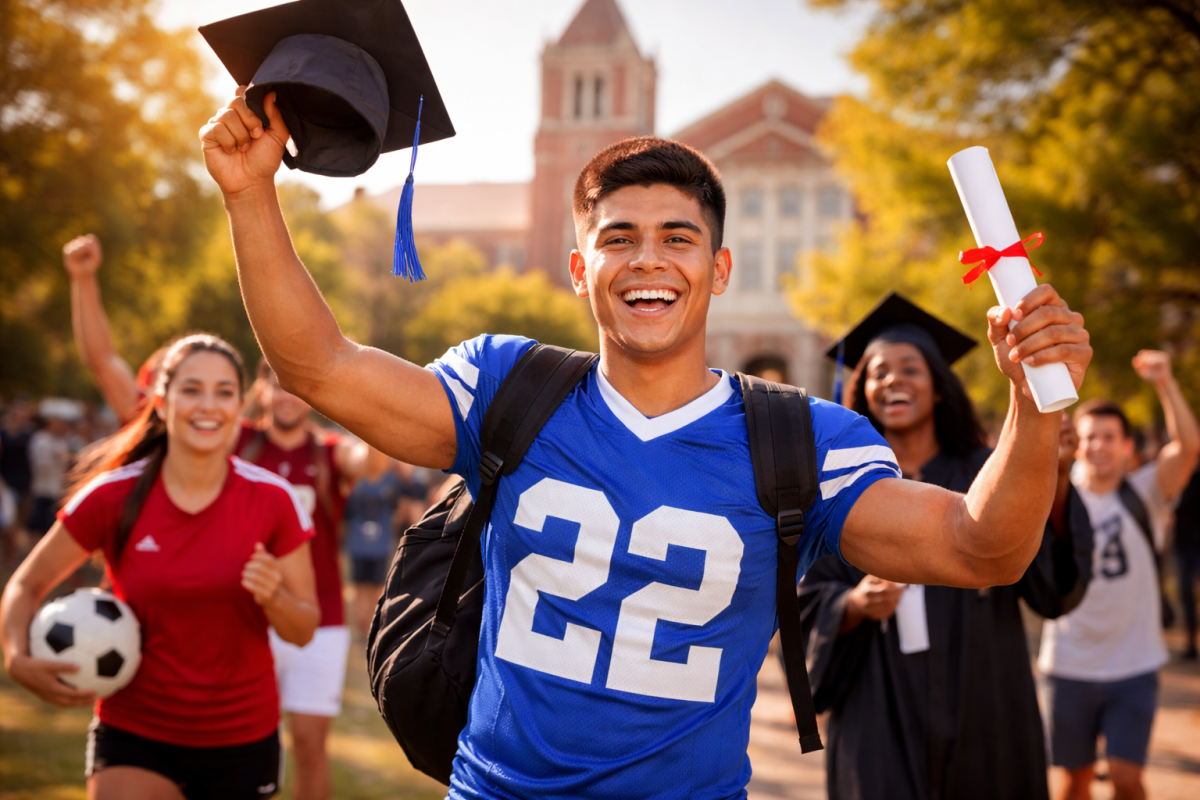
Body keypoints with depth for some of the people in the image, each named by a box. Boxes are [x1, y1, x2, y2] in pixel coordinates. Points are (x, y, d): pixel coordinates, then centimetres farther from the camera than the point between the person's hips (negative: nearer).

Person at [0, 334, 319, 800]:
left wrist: (273, 596, -23)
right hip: (135, 735, -1)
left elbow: (304, 630, -1)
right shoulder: (113, 496, -9)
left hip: (242, 738, 2)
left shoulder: (273, 500, -8)